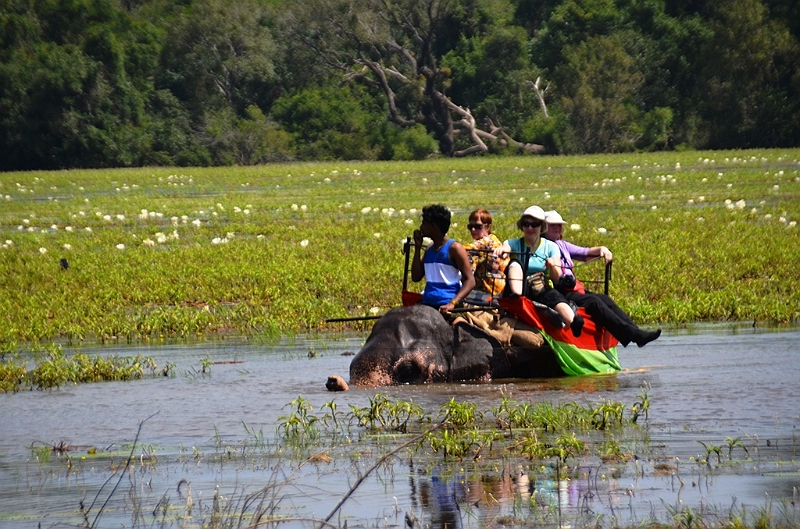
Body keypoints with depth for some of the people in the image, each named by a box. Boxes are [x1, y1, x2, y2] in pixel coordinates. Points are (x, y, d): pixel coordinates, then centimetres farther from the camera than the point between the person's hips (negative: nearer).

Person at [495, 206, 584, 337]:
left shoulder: (550, 247, 10)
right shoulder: (514, 244, 9)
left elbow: (557, 278, 1)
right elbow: (507, 247, -17)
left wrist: (552, 266, -22)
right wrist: (502, 249, -41)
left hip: (542, 292, -1)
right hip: (520, 290, 1)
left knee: (554, 295, -36)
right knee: (515, 265, -25)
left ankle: (576, 325, -62)